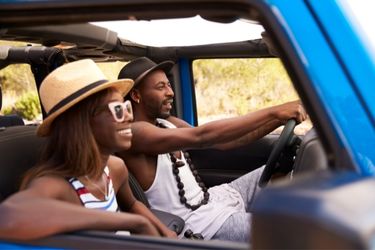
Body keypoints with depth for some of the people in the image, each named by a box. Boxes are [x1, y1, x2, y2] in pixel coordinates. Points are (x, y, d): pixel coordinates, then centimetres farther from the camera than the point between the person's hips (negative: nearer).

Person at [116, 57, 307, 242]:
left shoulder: (167, 123, 12)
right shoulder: (133, 132, -16)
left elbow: (223, 142, 5)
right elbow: (200, 137, -29)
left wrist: (278, 119, -7)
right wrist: (273, 112, -29)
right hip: (199, 223, -9)